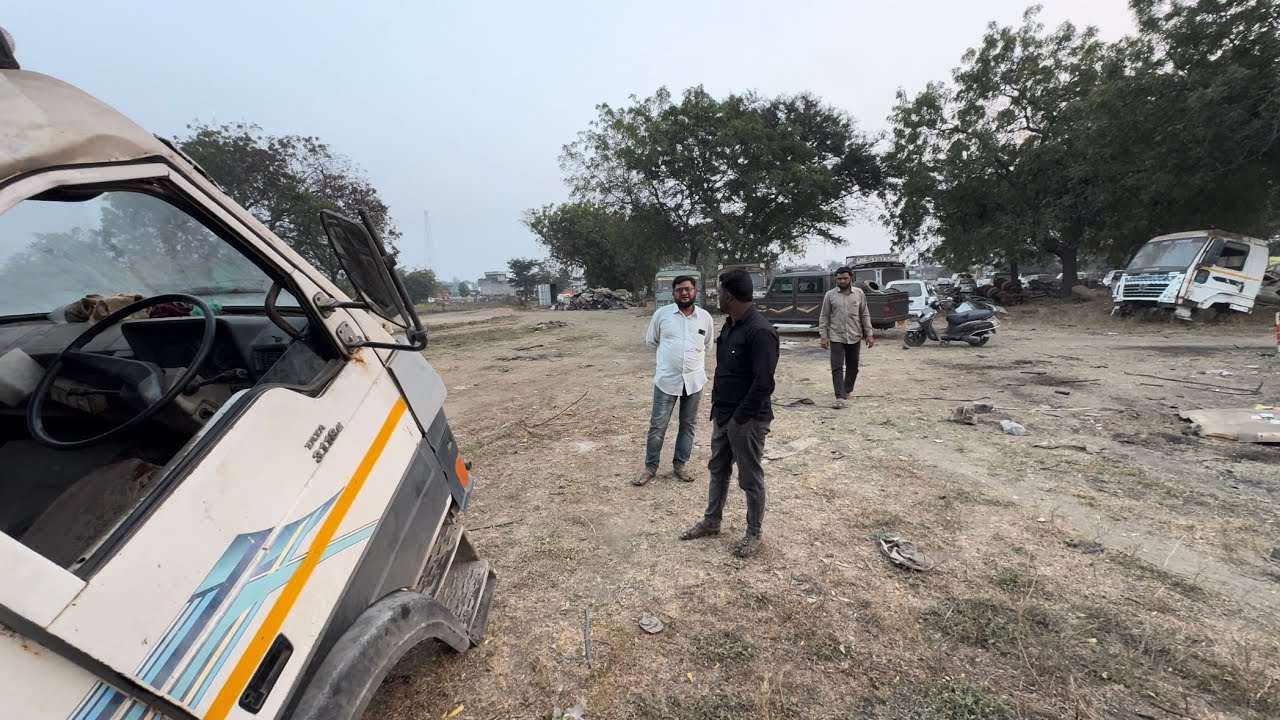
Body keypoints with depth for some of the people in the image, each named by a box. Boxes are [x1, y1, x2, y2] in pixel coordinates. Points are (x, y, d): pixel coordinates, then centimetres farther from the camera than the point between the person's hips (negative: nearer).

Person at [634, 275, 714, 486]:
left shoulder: (705, 317, 2)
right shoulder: (662, 314, -3)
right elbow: (650, 341, 8)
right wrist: (669, 354, 10)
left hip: (694, 380, 3)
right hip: (666, 379, -2)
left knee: (688, 425, 13)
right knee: (657, 425, 4)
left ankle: (680, 464, 29)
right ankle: (650, 467, 19)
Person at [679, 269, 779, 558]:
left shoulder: (759, 331, -22)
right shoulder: (730, 325, 8)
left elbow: (763, 383, -24)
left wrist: (739, 417, -18)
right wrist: (719, 407, 11)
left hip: (747, 419, -9)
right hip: (723, 414, 9)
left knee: (750, 478, 9)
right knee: (718, 469, 21)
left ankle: (755, 533, 29)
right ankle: (711, 521, 39)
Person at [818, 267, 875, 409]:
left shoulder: (859, 293, 2)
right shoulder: (830, 295, -3)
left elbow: (865, 315, 6)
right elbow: (824, 316, -1)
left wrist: (869, 334, 1)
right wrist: (823, 335, -7)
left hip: (854, 337, 2)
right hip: (836, 337, -2)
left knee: (852, 367, 12)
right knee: (837, 368, -7)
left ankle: (847, 392, 29)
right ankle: (840, 397, -6)